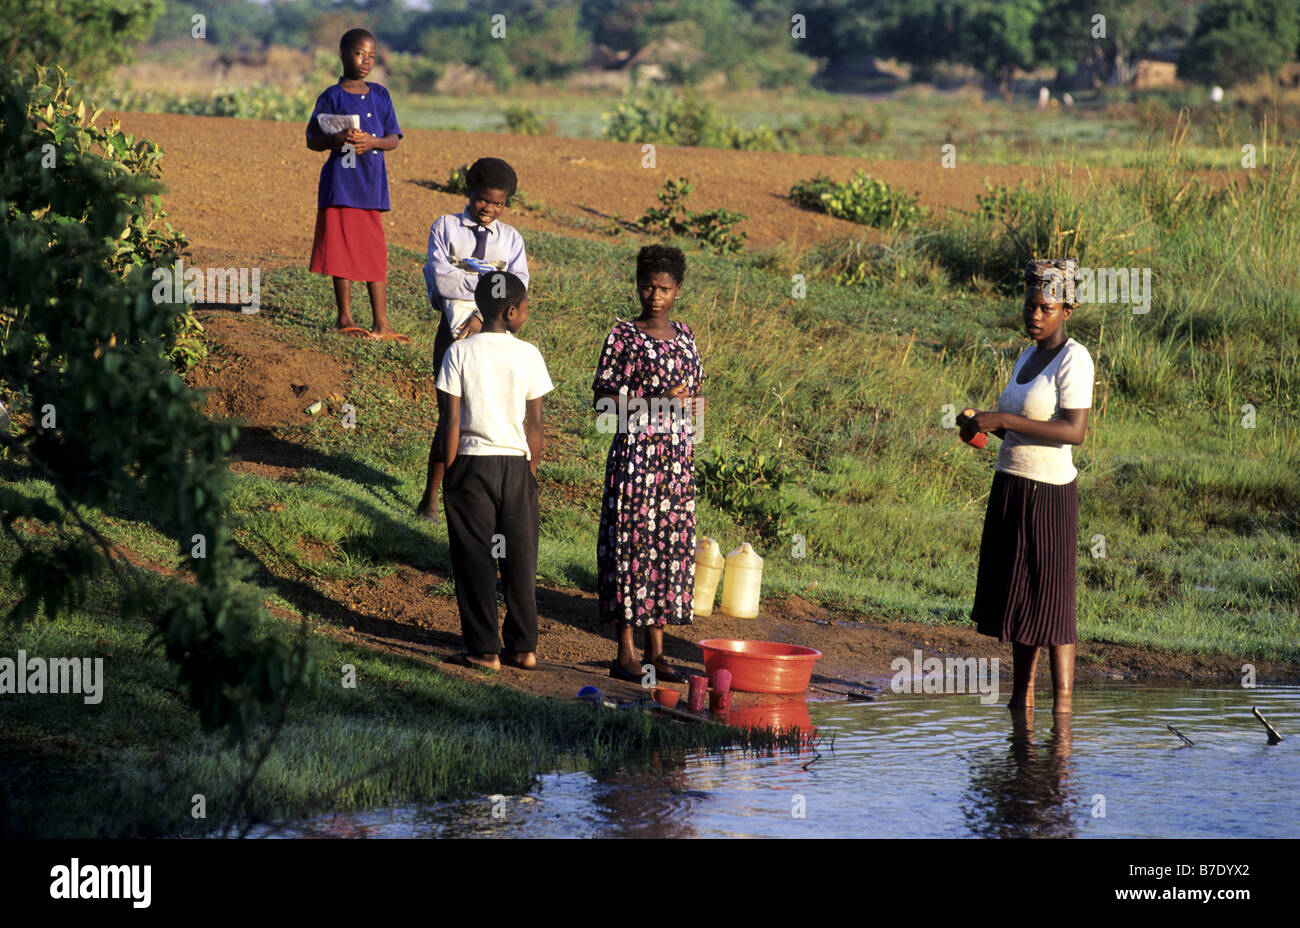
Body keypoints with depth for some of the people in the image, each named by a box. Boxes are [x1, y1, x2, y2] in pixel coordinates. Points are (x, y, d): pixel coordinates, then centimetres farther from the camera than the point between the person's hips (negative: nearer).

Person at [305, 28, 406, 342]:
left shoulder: (380, 96, 9)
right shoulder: (332, 97, -1)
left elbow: (393, 139, 8)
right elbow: (312, 140, -1)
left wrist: (372, 142, -13)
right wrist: (338, 139, -20)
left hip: (372, 185, 3)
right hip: (340, 184, -3)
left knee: (375, 252, 4)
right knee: (343, 249, 0)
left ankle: (382, 323, 6)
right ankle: (345, 318, 10)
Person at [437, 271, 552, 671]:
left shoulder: (460, 353, -7)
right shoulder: (528, 355, -4)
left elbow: (453, 421, -8)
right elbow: (534, 423, -1)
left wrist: (449, 474, 0)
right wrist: (530, 471, 11)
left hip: (473, 462, -1)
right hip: (516, 463, 1)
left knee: (475, 559, 5)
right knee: (520, 558, 11)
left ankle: (485, 649, 5)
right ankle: (524, 646, 17)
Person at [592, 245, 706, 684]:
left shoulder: (684, 335, 12)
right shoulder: (623, 336, -4)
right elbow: (602, 400, -6)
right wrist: (656, 403, -17)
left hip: (677, 455, 5)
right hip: (635, 453, -5)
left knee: (671, 543, 5)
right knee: (629, 543, -5)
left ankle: (656, 651, 11)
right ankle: (624, 653, 0)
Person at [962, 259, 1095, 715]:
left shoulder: (1073, 359, -12)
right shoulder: (1027, 358, 14)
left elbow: (1074, 430, -21)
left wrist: (1003, 420, -23)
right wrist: (983, 424, 4)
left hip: (1047, 492, -8)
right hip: (1010, 488, 8)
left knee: (1050, 600, -6)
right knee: (1017, 595, 12)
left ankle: (1063, 707, -3)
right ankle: (1021, 698, 19)